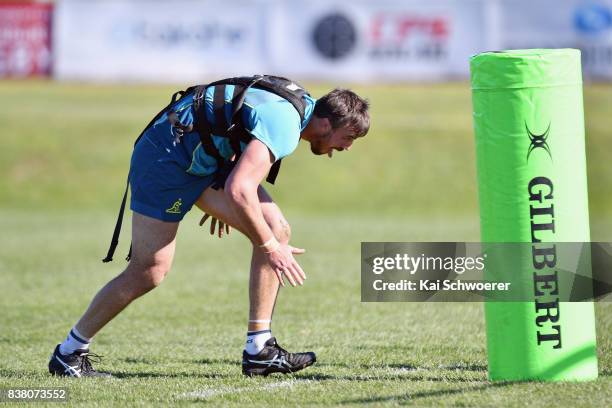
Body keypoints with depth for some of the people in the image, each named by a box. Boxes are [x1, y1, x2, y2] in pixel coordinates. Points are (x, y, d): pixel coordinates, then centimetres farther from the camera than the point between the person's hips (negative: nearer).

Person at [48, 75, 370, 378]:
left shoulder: (300, 103, 5)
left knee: (278, 231, -2)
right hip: (165, 159, -10)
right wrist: (270, 248, -25)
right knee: (149, 272, -9)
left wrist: (222, 205, 29)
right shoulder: (283, 125, -26)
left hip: (205, 159, 10)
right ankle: (68, 353, 8)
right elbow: (239, 190, -36)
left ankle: (259, 349, 0)